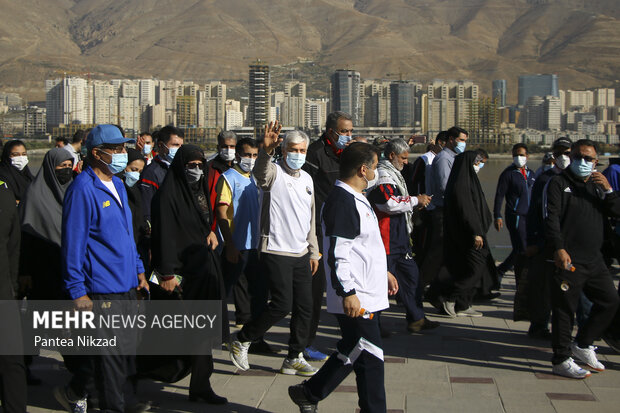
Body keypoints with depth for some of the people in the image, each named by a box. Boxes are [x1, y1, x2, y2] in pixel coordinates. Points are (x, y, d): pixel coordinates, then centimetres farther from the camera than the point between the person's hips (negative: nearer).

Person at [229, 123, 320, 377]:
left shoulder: (307, 178, 15)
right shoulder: (274, 173, -7)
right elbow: (259, 172, -33)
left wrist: (313, 251, 20)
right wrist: (266, 150, -52)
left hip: (301, 254, 7)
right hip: (276, 251, -7)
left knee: (305, 306, 7)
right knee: (282, 304, -11)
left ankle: (294, 358, 19)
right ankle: (242, 341, 9)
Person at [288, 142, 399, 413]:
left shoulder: (357, 198, 17)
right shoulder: (341, 201, -17)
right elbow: (337, 253, -22)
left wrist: (383, 272, 31)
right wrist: (348, 292, -24)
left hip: (367, 294, 11)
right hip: (355, 299, -11)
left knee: (352, 352, 17)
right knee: (370, 356, -4)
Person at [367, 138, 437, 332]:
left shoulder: (392, 174, 20)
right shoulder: (382, 175, -16)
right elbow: (390, 203, -27)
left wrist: (414, 204, 13)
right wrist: (415, 200, -16)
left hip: (398, 238, 11)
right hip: (387, 239, -11)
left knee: (411, 275, 14)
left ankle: (416, 319, 22)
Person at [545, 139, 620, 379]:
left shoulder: (597, 185, 18)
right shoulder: (559, 184, -1)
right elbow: (552, 218, -11)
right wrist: (558, 248, -23)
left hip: (594, 259, 7)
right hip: (568, 260, -7)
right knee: (565, 309, -4)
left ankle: (582, 344, 25)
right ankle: (561, 361, 3)